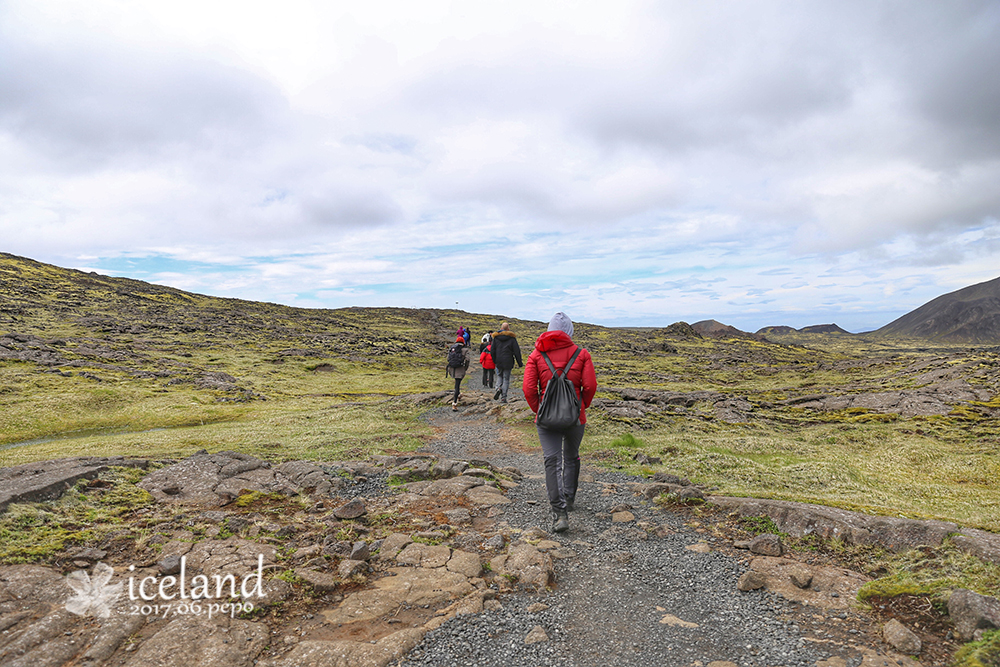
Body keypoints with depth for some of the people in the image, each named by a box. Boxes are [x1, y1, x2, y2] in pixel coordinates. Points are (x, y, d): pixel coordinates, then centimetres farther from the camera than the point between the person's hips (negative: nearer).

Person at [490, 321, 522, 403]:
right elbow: (517, 351, -4)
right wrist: (519, 363, 2)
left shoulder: (496, 337, 3)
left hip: (498, 362, 2)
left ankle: (498, 388, -8)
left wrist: (494, 361, 15)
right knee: (506, 379, 4)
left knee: (499, 376, 21)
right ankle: (503, 397, 0)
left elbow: (492, 351, 5)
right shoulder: (512, 338, -4)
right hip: (508, 362, -2)